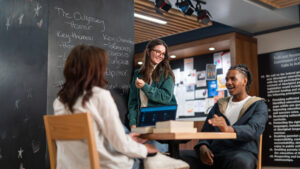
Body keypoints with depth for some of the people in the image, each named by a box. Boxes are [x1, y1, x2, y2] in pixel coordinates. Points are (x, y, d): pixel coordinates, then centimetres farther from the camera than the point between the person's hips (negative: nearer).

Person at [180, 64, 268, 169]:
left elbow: (254, 130, -9)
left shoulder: (258, 105, 11)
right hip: (214, 152, 4)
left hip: (241, 152, -3)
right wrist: (203, 146, -7)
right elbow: (206, 131, 18)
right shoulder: (219, 105, 25)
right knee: (181, 156, -24)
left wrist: (228, 129, -30)